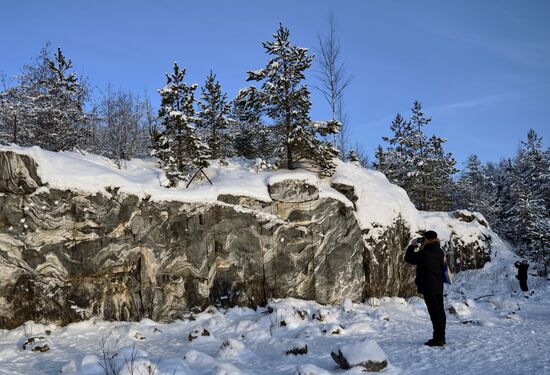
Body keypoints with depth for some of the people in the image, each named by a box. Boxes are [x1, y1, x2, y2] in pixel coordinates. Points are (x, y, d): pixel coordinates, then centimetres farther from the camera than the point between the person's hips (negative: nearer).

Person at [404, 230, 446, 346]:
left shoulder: (425, 253, -19)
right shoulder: (439, 252, 7)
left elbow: (408, 258, -10)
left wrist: (412, 245, 3)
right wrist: (421, 246, 16)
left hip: (428, 288, -8)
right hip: (439, 287, 8)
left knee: (434, 312, -6)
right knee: (440, 311, 12)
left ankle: (438, 338, -3)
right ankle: (441, 337, 21)